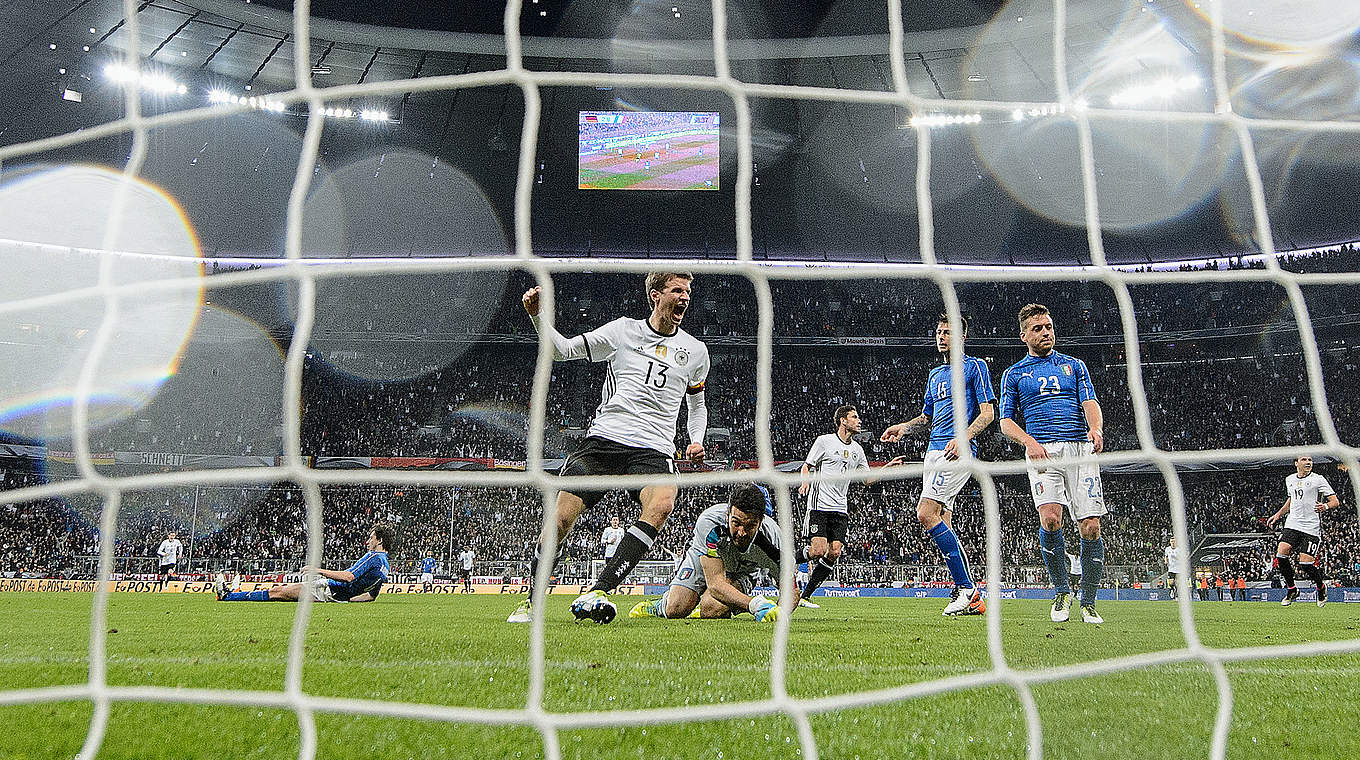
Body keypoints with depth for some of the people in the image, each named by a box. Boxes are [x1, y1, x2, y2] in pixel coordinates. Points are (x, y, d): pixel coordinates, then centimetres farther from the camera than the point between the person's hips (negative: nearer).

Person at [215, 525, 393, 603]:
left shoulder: (374, 557, -17)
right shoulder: (384, 565, 11)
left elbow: (348, 576, -29)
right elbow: (372, 595, 15)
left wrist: (318, 570, -23)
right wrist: (346, 599, 17)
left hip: (327, 590, -9)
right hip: (339, 596, 9)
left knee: (277, 592, -4)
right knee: (281, 589, 14)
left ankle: (227, 596, 3)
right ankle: (234, 595, 21)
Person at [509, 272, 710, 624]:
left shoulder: (695, 350, 16)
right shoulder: (623, 330, 9)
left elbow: (697, 404, 29)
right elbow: (563, 350, 11)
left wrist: (696, 440, 11)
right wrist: (538, 317, -5)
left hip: (654, 450, 1)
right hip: (604, 438, 0)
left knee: (661, 504, -31)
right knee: (561, 518, -11)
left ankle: (596, 593, -32)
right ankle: (531, 602, 11)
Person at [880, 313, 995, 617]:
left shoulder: (975, 367, 1)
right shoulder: (934, 375, 24)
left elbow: (988, 412, -6)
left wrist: (963, 437, -21)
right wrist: (904, 427, 11)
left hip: (958, 452, -8)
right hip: (934, 451, 9)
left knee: (926, 514, -20)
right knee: (942, 523, 3)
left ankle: (967, 588, -13)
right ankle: (972, 599, 7)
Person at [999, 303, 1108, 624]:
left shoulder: (1074, 365, 19)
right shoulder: (1014, 374, 16)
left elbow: (1090, 403, 6)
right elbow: (1006, 421, 11)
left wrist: (1095, 428, -16)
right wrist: (1029, 441, -9)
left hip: (1081, 449, 1)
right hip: (1042, 452, -1)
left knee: (1090, 528, -7)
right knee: (1050, 518, -23)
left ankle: (1088, 603, 10)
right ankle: (1061, 592, -3)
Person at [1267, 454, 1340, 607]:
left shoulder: (1318, 479, -2)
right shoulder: (1289, 480, 14)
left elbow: (1335, 501, -3)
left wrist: (1325, 506, -24)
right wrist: (1278, 515, 23)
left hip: (1311, 528, -4)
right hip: (1292, 524, 4)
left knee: (1306, 563, -10)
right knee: (1281, 555, -15)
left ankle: (1321, 587, 22)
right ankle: (1291, 590, 5)